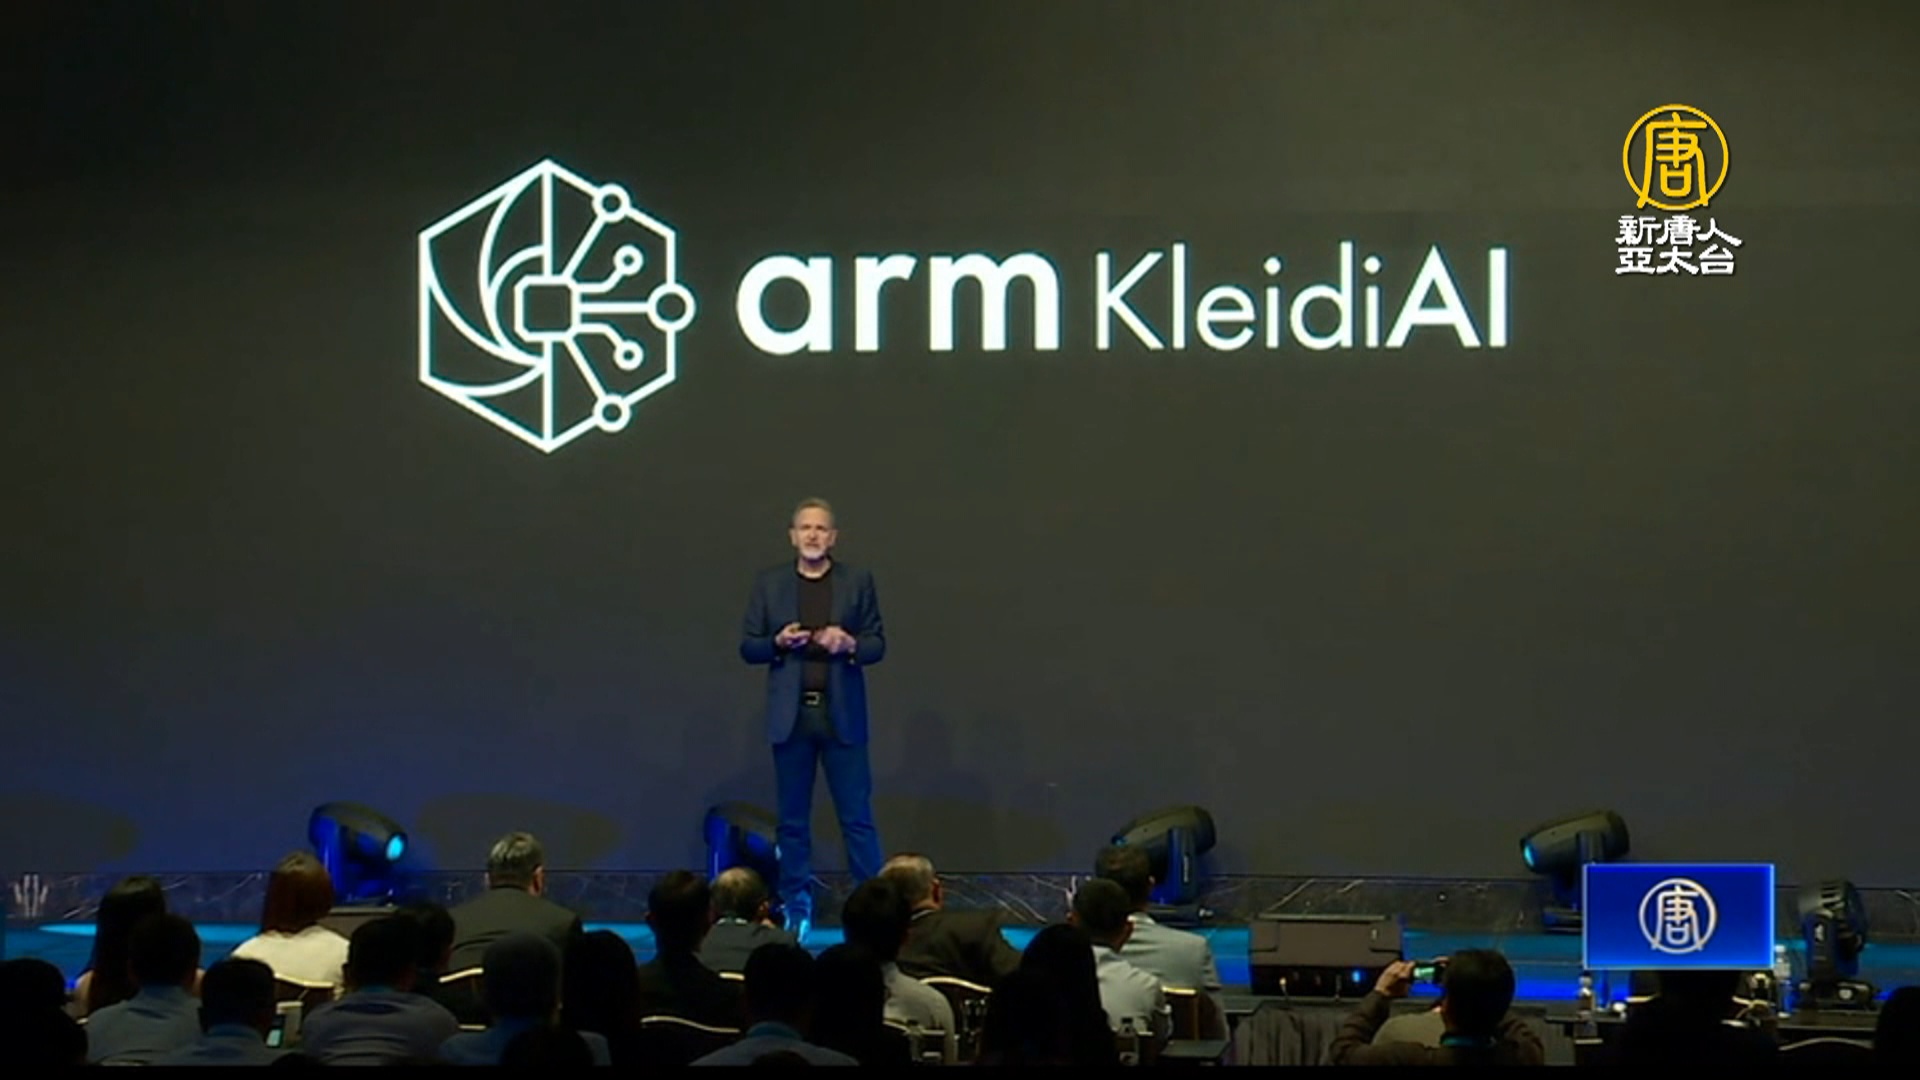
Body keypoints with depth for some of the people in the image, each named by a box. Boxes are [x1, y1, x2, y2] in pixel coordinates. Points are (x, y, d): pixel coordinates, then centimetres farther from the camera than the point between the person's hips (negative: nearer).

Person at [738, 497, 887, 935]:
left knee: (857, 816, -2)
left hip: (842, 714, -1)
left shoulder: (857, 581, 4)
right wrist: (779, 642, -14)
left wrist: (850, 644, -16)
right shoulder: (769, 583, 6)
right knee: (793, 818, 6)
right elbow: (748, 647, 6)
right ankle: (795, 907, 13)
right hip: (791, 714, 1)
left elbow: (877, 644, 5)